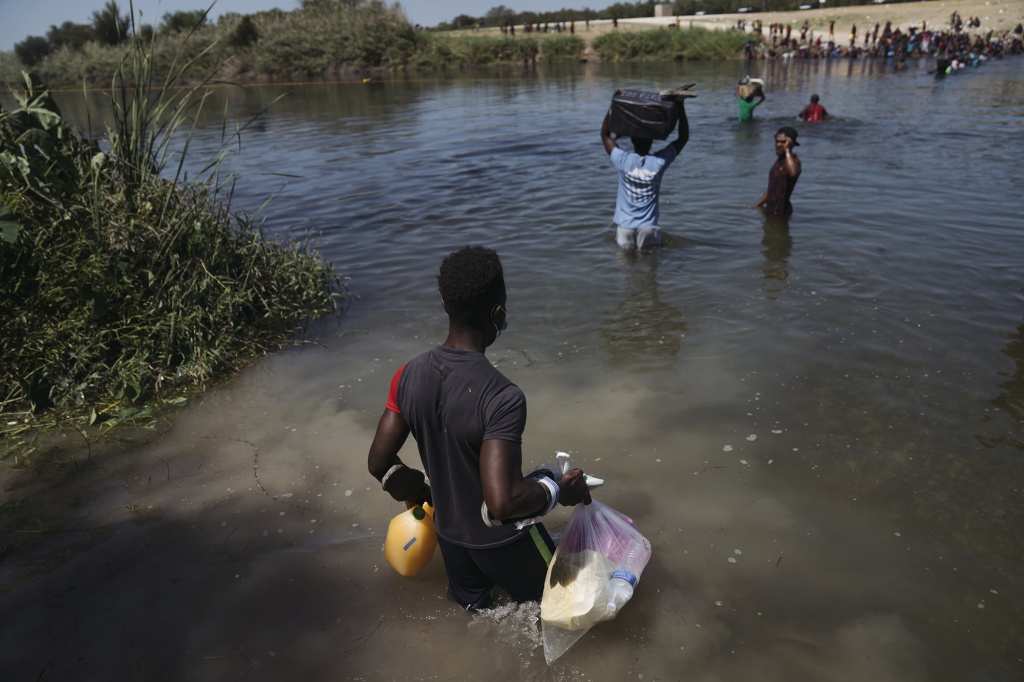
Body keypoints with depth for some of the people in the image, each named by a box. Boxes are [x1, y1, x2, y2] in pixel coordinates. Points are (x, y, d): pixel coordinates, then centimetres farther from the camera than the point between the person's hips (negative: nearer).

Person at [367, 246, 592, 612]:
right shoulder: (501, 396, -33)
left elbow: (380, 462, -5)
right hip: (504, 542, -5)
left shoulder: (409, 375, -13)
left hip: (449, 533, 5)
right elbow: (503, 503, -36)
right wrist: (560, 490, -19)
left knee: (468, 610, 30)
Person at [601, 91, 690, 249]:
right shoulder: (659, 162, -7)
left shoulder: (623, 161, -7)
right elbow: (683, 138, 7)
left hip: (624, 226, 0)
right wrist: (680, 105, 6)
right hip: (648, 228, 0)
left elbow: (605, 134, 9)